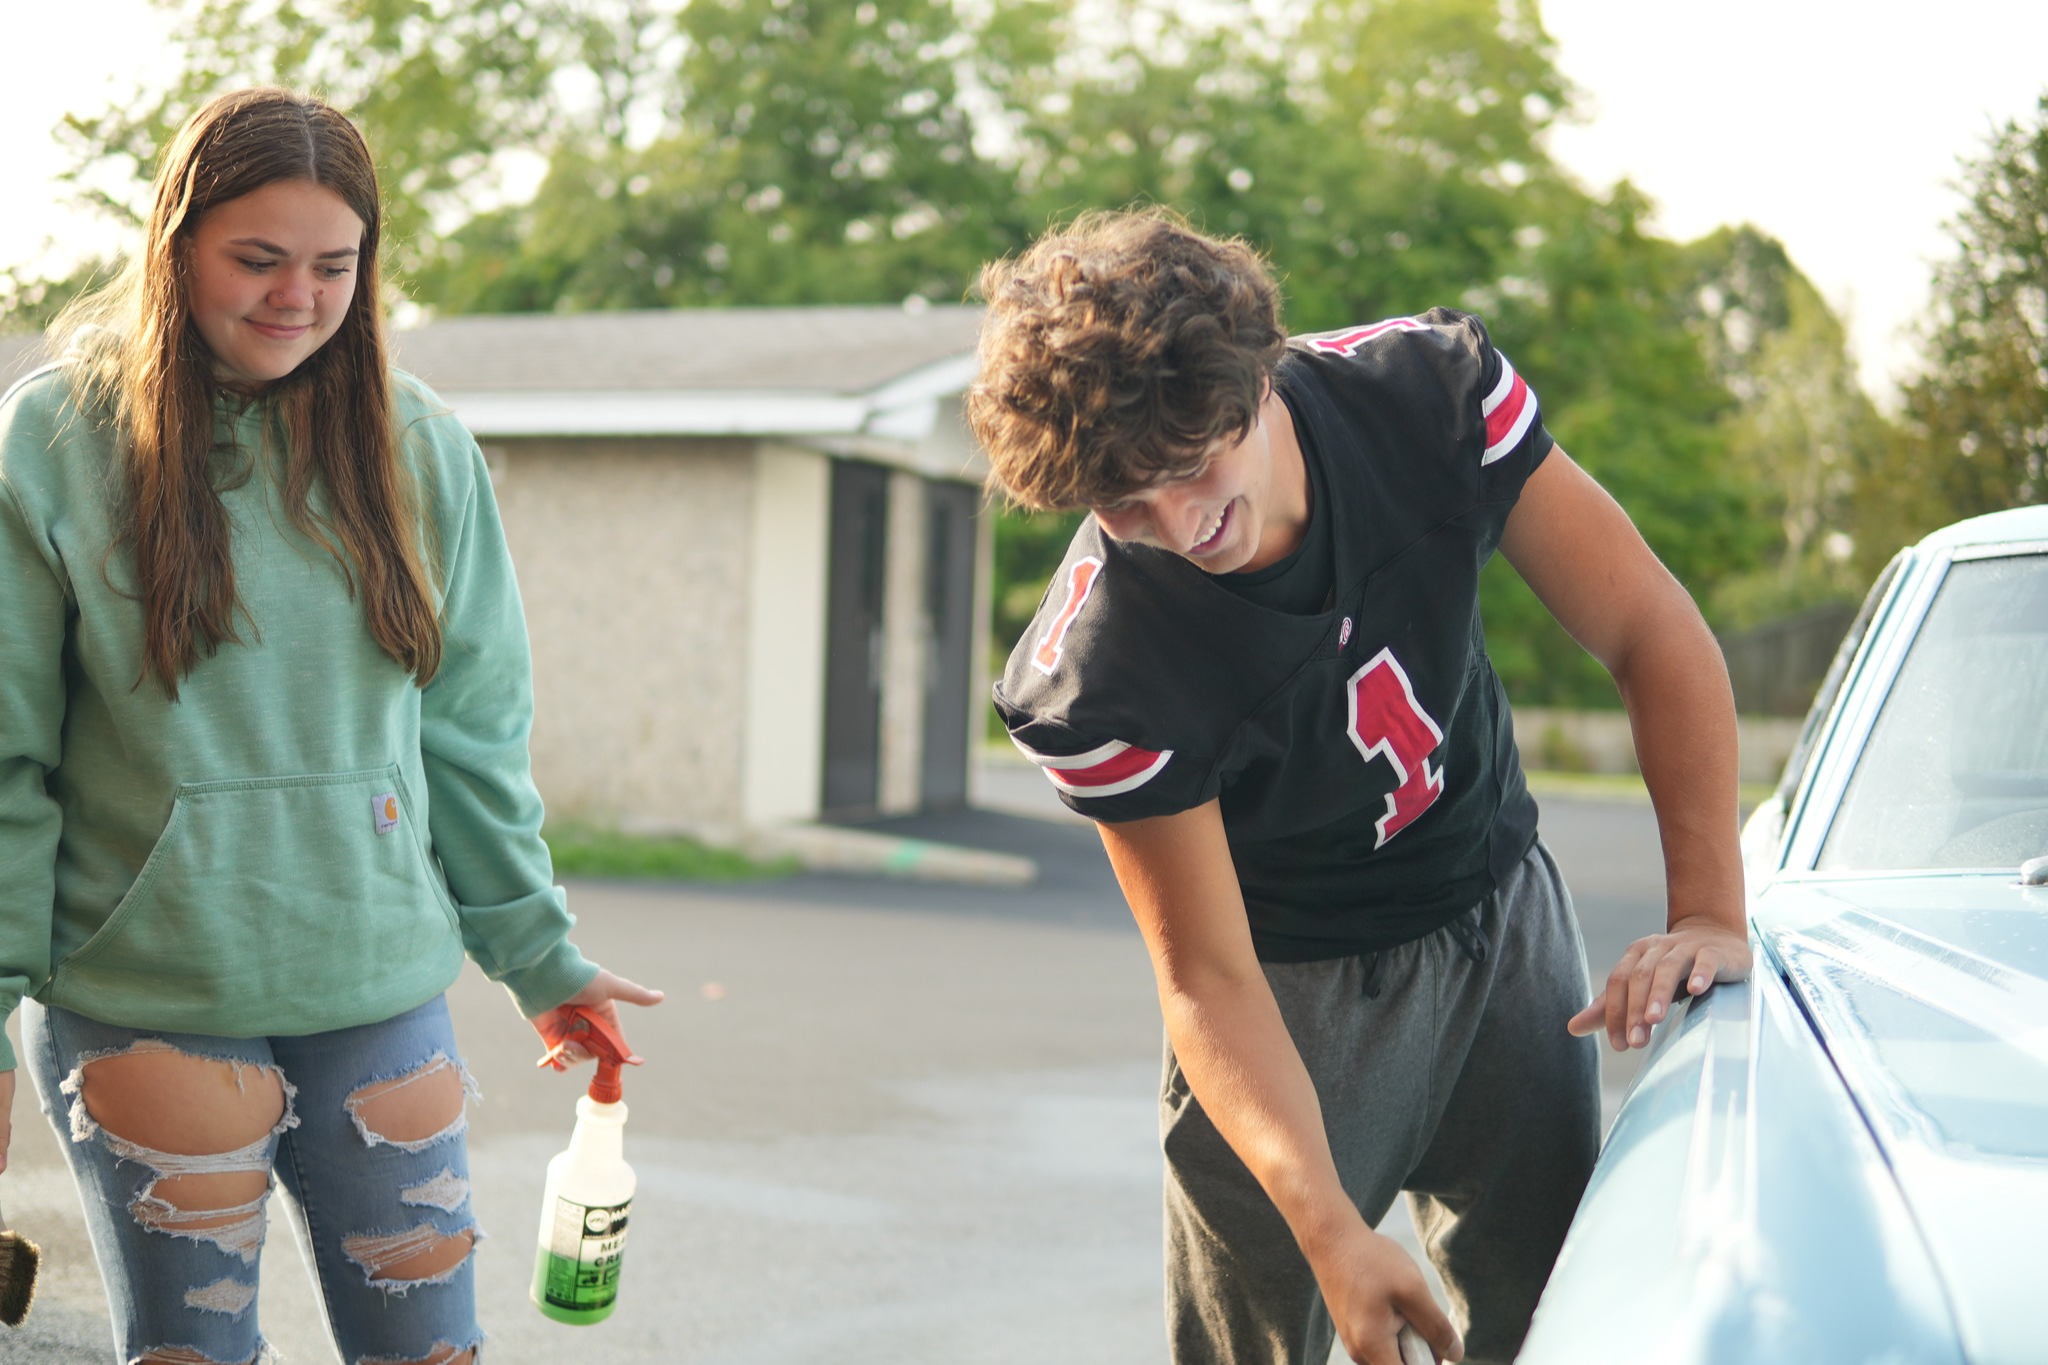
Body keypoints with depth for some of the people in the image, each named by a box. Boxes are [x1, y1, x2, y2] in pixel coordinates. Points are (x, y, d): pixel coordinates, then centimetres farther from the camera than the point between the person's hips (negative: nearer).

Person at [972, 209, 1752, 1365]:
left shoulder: (1434, 390, -22)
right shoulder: (1094, 682, -30)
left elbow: (1652, 631, -16)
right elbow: (1210, 978, -25)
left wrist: (1710, 911, -26)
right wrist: (1328, 1227, -38)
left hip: (1505, 919, 3)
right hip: (1296, 990, -3)